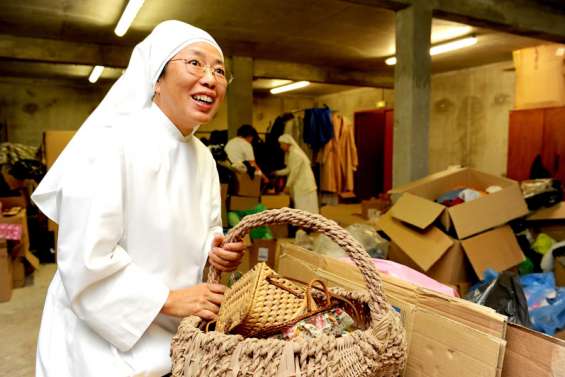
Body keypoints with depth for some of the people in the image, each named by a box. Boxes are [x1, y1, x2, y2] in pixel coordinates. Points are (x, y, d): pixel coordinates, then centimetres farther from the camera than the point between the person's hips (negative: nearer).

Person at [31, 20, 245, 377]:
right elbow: (87, 259, -24)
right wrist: (169, 299, -21)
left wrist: (215, 250, -10)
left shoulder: (203, 156, 1)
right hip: (106, 338, -7)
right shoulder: (109, 142, -21)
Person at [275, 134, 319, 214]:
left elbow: (294, 172, -18)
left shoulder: (296, 154, -18)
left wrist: (288, 186, -12)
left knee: (304, 208, -7)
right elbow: (289, 169, 18)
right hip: (299, 184, 9)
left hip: (304, 184, -9)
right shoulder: (289, 154, 11)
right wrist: (277, 173, 18)